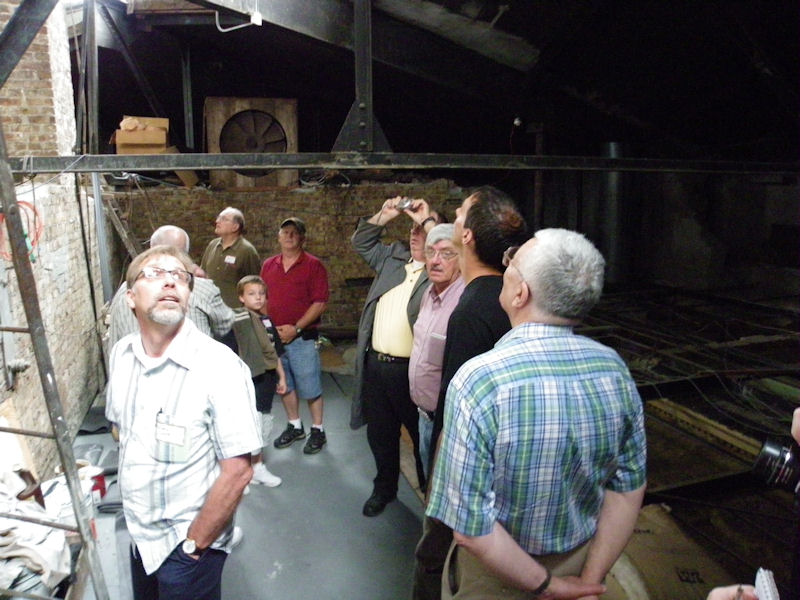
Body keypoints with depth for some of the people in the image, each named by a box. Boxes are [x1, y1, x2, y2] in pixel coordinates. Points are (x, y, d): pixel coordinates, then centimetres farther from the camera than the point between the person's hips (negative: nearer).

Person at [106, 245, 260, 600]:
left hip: (188, 546, -6)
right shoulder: (121, 354, -4)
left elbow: (237, 471, -22)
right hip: (139, 534, 6)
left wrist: (193, 546, -14)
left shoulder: (219, 367, -25)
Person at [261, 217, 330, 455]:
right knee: (284, 384, 15)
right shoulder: (268, 265, 10)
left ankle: (318, 431, 17)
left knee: (309, 386, 2)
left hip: (302, 337, -5)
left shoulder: (313, 265, -6)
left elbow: (320, 303, -12)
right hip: (274, 337, 5)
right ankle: (294, 426, 31)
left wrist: (295, 328, -16)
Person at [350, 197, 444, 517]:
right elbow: (361, 241, 22)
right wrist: (383, 215, 8)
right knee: (380, 433, 20)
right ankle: (384, 488, 41)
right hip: (375, 364, 7)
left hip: (413, 370, -6)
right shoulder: (393, 256, 12)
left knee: (422, 436, 9)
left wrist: (428, 220, -16)